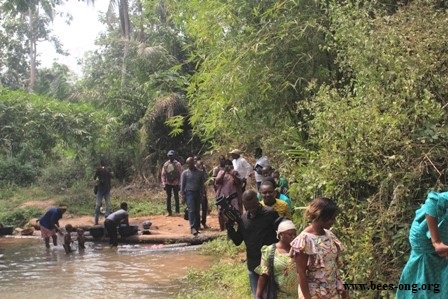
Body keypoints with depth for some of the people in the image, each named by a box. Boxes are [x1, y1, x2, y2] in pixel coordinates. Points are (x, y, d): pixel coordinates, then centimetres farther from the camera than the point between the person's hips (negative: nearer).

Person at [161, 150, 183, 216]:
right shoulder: (166, 164, 4)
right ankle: (169, 211, 12)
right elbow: (163, 174, 6)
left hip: (175, 183, -2)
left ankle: (177, 210, 11)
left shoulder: (178, 164, -3)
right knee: (168, 197, 6)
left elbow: (180, 174, -3)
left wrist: (179, 184, -7)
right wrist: (164, 184, -1)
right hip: (168, 183, 2)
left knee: (176, 197, 3)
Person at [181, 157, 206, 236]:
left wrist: (201, 194, 4)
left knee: (197, 211, 6)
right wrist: (183, 196, -4)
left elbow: (202, 184, 10)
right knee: (191, 210, -14)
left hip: (197, 193, 3)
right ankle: (193, 227, -20)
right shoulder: (185, 173, 2)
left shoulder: (200, 172, 7)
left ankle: (197, 227, 12)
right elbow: (182, 185, 2)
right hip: (189, 193, -3)